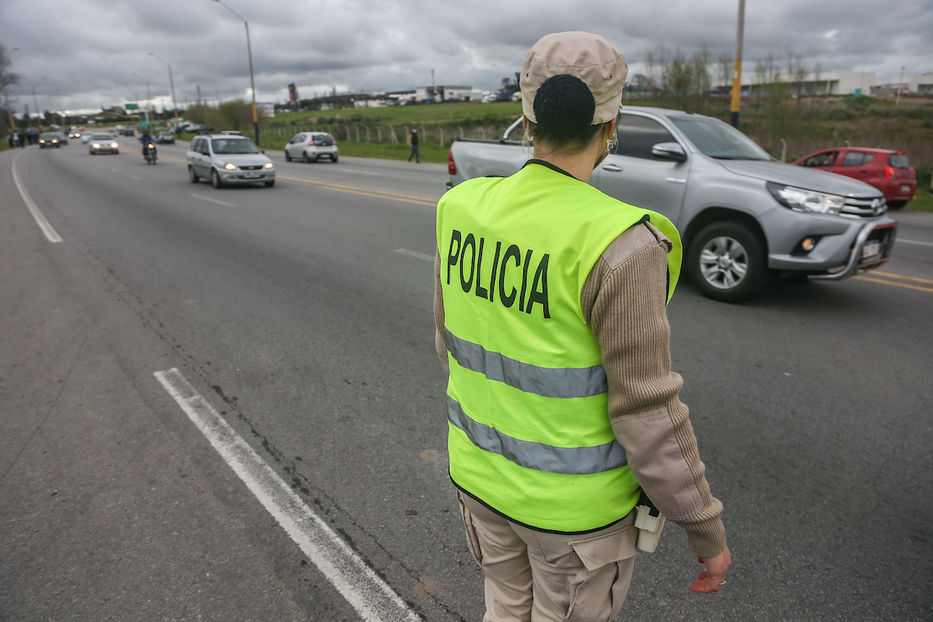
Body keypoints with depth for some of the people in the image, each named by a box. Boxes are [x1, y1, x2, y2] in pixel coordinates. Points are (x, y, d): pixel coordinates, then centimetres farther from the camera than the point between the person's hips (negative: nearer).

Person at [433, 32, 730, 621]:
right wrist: (710, 534, -8)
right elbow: (649, 418, -24)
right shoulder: (620, 249, -29)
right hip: (574, 497, -5)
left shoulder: (465, 211, -9)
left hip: (484, 467, 6)